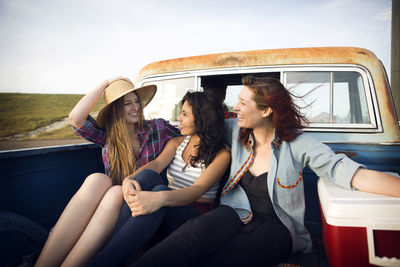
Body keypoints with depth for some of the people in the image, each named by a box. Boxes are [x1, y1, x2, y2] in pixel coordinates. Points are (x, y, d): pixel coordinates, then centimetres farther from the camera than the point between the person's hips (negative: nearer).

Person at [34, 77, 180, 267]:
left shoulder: (157, 128, 4)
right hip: (110, 198, 2)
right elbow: (75, 119, -10)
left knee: (116, 193, -34)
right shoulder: (106, 134, 6)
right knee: (96, 180, -31)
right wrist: (106, 84, -3)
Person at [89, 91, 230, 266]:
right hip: (168, 208, 4)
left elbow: (198, 190, -20)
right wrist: (129, 179, -29)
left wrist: (161, 198, -40)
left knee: (160, 191, -36)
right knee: (147, 175, -28)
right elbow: (157, 163, -6)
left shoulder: (221, 154, -4)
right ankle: (111, 244, -34)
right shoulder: (176, 143, 14)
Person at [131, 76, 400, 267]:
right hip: (236, 213, 3)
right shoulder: (235, 131, 5)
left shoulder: (299, 144, -7)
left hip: (276, 226, -3)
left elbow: (355, 174, -16)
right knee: (195, 231, -34)